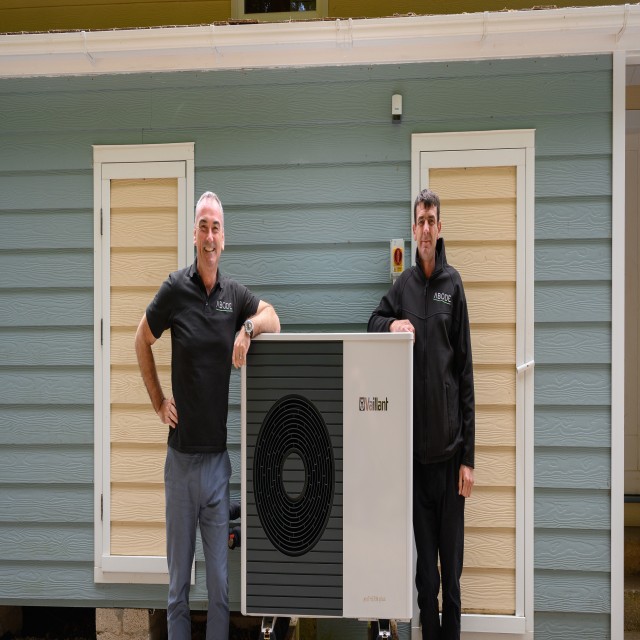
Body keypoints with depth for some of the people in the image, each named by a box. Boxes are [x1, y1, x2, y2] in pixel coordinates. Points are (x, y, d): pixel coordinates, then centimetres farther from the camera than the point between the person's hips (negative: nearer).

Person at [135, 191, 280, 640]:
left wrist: (249, 326, -17)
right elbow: (142, 341, 8)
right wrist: (158, 401, 3)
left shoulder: (235, 294, 3)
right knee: (178, 580, 13)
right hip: (181, 455, -1)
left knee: (221, 582, 11)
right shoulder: (175, 289, -3)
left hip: (220, 456, 2)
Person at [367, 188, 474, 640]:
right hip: (415, 444, 2)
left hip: (450, 445, -2)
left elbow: (466, 371, -2)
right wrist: (393, 324, -10)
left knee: (452, 561, 9)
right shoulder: (403, 285, 6)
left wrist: (469, 455, -4)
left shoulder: (454, 284, 0)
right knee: (424, 563, 12)